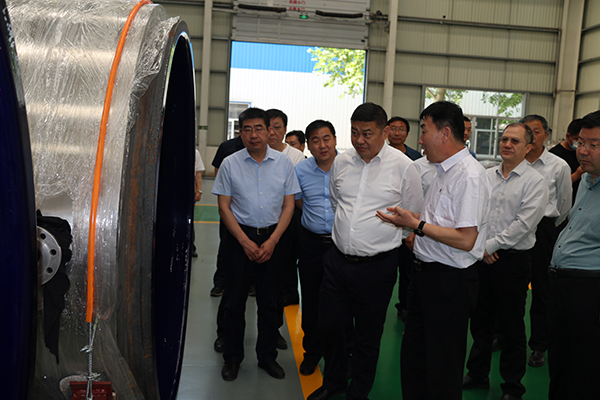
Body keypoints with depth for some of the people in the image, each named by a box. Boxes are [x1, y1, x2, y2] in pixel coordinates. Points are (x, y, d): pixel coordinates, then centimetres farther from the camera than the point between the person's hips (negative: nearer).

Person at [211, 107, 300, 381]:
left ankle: (267, 356, 25)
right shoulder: (230, 164, -2)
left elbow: (288, 205, 2)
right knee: (234, 300, 5)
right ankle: (232, 358, 22)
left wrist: (272, 241, -7)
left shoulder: (283, 163, 2)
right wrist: (245, 241, -9)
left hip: (272, 238, 1)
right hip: (240, 238, -1)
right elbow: (224, 207, -1)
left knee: (269, 301, 9)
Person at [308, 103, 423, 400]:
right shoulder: (341, 162, 4)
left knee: (367, 336, 11)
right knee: (328, 327, 13)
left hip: (377, 265, -4)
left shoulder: (403, 166, -9)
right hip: (337, 260, 4)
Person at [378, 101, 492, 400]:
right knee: (412, 357, 20)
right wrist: (409, 218, 7)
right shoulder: (444, 170, 12)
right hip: (426, 274, 10)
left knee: (443, 373, 6)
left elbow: (466, 239, -24)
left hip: (450, 281, -9)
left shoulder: (470, 176, -19)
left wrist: (417, 225, -19)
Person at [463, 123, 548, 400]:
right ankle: (477, 375, 33)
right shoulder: (485, 176, 9)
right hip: (481, 258, 5)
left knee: (511, 326, 5)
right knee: (480, 320, 16)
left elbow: (524, 224, -14)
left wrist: (490, 245, -13)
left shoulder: (535, 182, -6)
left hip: (513, 260, -5)